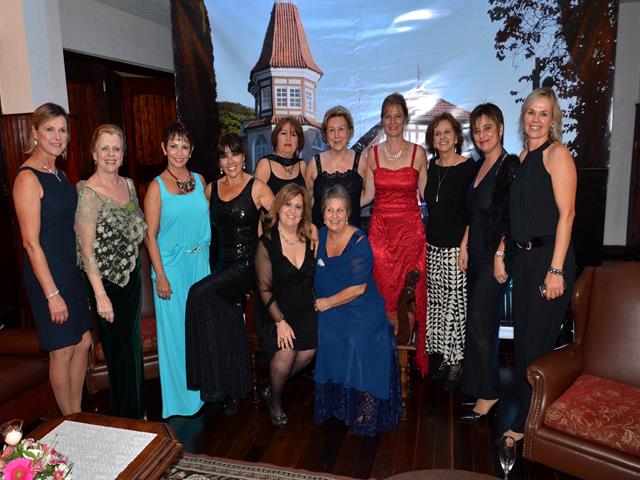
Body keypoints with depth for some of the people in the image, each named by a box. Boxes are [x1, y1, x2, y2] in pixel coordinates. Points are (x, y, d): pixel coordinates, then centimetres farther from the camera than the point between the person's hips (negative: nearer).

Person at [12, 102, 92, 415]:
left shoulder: (57, 173, 9)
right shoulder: (28, 177, -16)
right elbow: (31, 242, -19)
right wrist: (52, 294, -19)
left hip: (70, 269, 8)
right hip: (47, 275, -8)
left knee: (83, 342, 14)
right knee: (62, 351, 5)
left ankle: (78, 415, 31)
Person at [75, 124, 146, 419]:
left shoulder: (128, 184, 5)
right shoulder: (88, 192, -16)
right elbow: (86, 249, -17)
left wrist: (136, 274, 10)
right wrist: (101, 296, -19)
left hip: (132, 275, 7)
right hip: (107, 281, -7)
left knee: (133, 345, 18)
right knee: (120, 350, 7)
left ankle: (136, 412, 37)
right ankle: (125, 416, 28)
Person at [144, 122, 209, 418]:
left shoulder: (199, 180, 6)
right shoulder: (157, 187, -8)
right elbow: (150, 235, -9)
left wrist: (205, 258, 9)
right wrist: (160, 276, -13)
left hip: (200, 262, 5)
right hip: (172, 265, -4)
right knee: (175, 330, 5)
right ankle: (179, 398, 23)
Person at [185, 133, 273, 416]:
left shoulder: (257, 187, -5)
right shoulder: (212, 188, 10)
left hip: (246, 263, -5)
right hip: (220, 264, 5)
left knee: (200, 294, -24)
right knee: (229, 327, 8)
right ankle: (234, 391, 26)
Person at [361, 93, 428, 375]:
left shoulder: (418, 153, 3)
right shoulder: (372, 154, 7)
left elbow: (426, 194, 7)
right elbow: (367, 195, 8)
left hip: (411, 229, -1)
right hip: (380, 229, 1)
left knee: (412, 290, 0)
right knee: (383, 290, 1)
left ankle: (413, 355, 17)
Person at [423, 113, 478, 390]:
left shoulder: (469, 167, -6)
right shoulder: (431, 167, 11)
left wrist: (465, 245, -16)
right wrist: (426, 238, 13)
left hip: (457, 247, -6)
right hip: (433, 245, 6)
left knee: (456, 302, -2)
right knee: (436, 302, 10)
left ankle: (457, 360, 14)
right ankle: (444, 355, 25)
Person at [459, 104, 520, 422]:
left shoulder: (510, 166, -11)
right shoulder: (479, 167, 14)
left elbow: (512, 217, -17)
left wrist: (500, 255, -20)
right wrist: (464, 248, 12)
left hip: (494, 257, -8)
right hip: (476, 255, 8)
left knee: (478, 323, -5)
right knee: (484, 323, 13)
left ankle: (487, 392, 9)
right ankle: (482, 386, 25)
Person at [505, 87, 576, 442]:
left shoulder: (557, 153, -9)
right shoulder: (523, 156, 14)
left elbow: (566, 213, -15)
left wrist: (556, 270, -19)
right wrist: (508, 252, 11)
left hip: (549, 256, -8)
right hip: (523, 255, 8)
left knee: (537, 339, 1)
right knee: (522, 335, 15)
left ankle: (530, 421, 17)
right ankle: (524, 409, 32)